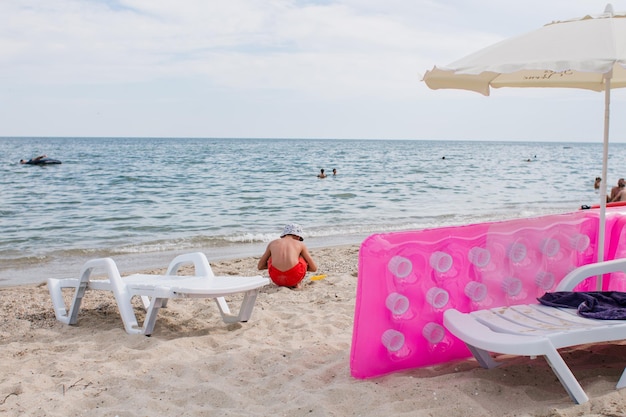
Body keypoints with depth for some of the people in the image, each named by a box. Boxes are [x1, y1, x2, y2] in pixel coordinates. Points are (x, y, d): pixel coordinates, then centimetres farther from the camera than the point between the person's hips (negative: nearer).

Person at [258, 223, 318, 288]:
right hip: (294, 278, -2)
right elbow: (314, 268, 19)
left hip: (276, 279, 2)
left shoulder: (272, 243, 22)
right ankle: (295, 284, 18)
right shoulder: (300, 244, 18)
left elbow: (260, 267, 29)